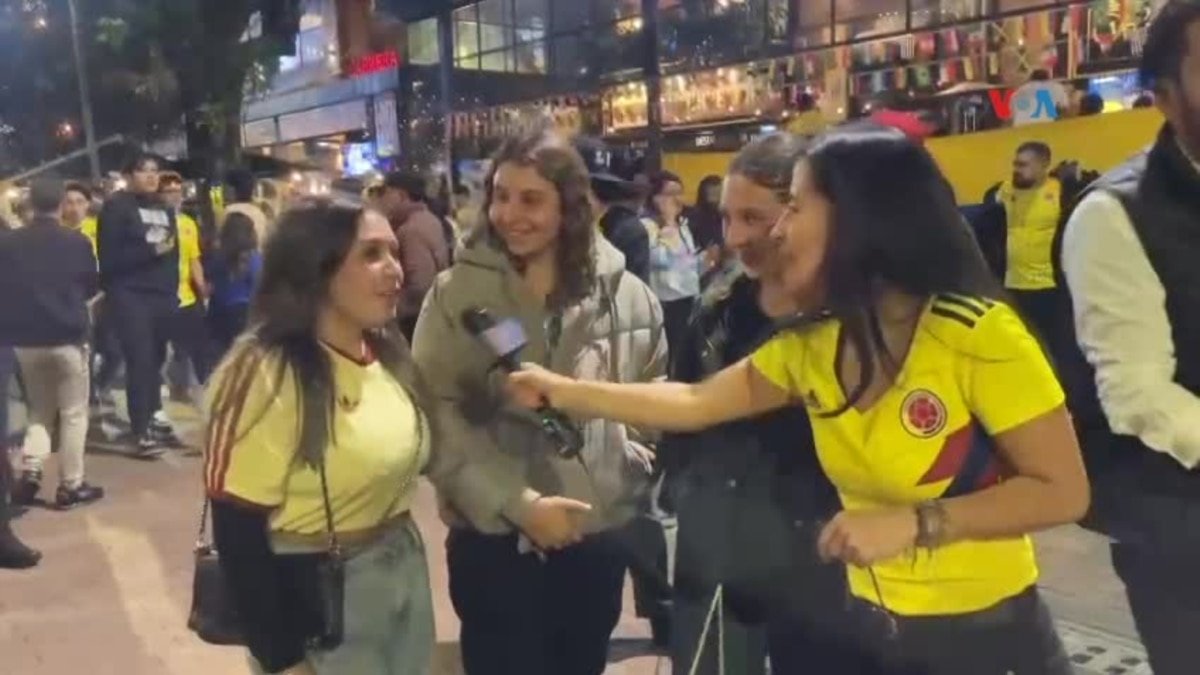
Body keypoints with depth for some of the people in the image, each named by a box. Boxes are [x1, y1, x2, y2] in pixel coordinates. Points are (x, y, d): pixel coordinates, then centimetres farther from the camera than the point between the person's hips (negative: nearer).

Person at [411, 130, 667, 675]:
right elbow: (436, 417, -12)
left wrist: (633, 463, 0)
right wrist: (517, 502, -19)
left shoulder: (626, 294, 1)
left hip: (600, 534, 3)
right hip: (494, 538, -2)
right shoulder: (456, 294, -7)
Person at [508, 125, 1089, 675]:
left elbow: (1063, 492, -18)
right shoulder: (808, 345, -3)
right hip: (875, 624, 5)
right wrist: (561, 391, 2)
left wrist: (913, 522, -26)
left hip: (984, 628, -5)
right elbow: (693, 402, 3)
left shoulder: (977, 334, -21)